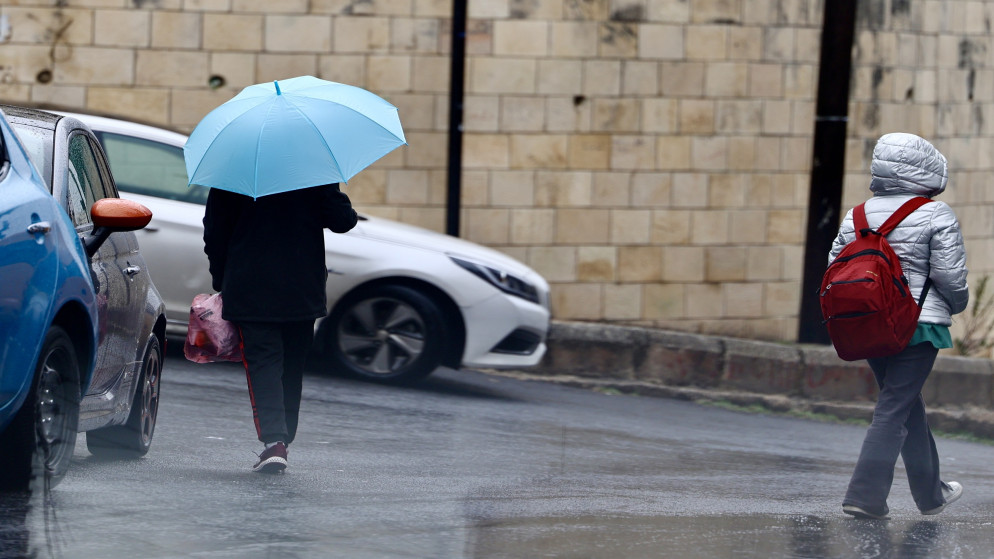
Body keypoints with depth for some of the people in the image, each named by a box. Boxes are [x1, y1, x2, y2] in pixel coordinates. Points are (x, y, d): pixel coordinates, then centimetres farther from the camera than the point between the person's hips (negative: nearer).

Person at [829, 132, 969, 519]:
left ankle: (930, 493, 29)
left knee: (909, 405, 19)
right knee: (894, 410, -5)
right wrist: (956, 304, 9)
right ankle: (864, 494, -12)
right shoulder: (936, 215, -8)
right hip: (919, 324, -6)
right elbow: (950, 274, -11)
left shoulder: (856, 216, 9)